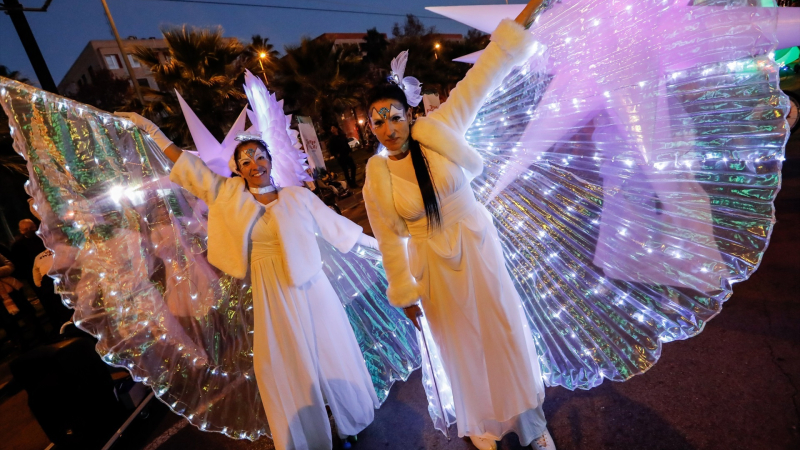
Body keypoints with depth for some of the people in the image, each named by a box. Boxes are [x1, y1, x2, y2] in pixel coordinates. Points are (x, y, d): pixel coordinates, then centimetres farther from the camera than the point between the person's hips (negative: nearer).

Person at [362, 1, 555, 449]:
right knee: (464, 349, 17)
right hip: (436, 271, 0)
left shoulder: (440, 130, -11)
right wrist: (405, 295, 3)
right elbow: (390, 242, -4)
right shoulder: (376, 181, -11)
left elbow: (483, 77, -11)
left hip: (480, 253, 1)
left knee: (508, 336, 14)